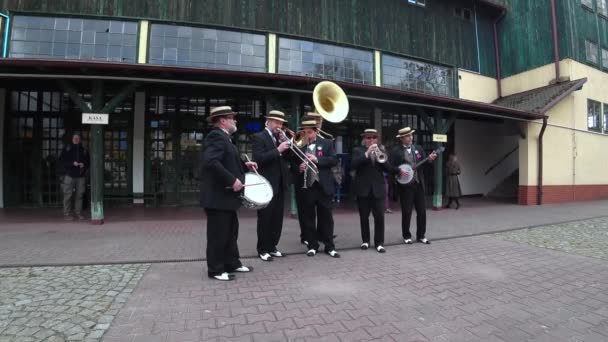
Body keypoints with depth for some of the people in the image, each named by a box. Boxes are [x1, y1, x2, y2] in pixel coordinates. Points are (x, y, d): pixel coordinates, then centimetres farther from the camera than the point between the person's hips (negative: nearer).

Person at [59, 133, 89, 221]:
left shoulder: (83, 149, 13)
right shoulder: (67, 148, 5)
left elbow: (88, 161, 16)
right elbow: (61, 160, -1)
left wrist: (84, 165, -5)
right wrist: (72, 163, -14)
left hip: (81, 175, 3)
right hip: (69, 175, -3)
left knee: (79, 195, 5)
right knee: (68, 195, -4)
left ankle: (78, 213, 13)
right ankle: (67, 214, 2)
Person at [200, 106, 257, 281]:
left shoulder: (223, 137, 16)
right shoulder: (216, 136, -16)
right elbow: (211, 162, -30)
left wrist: (244, 165, 12)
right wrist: (232, 180, -28)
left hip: (226, 194, 11)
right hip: (218, 195, -11)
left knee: (230, 231, 17)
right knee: (218, 234, 0)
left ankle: (232, 263, 29)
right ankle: (216, 269, 13)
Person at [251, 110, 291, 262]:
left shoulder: (280, 137, 15)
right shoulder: (258, 137, -7)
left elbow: (286, 157, 13)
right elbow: (259, 159, -20)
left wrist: (286, 143, -2)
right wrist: (278, 150, -23)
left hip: (280, 184, 7)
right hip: (266, 185, -7)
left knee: (277, 218, 11)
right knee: (265, 218, 0)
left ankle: (272, 246, 23)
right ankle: (262, 249, 12)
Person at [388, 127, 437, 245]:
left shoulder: (418, 148, 10)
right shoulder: (396, 151, -5)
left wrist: (429, 158, -9)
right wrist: (399, 171, -21)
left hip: (419, 184, 5)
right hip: (405, 185, -4)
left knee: (422, 211, 8)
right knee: (406, 212, 3)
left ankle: (421, 235, 22)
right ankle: (406, 236, 18)